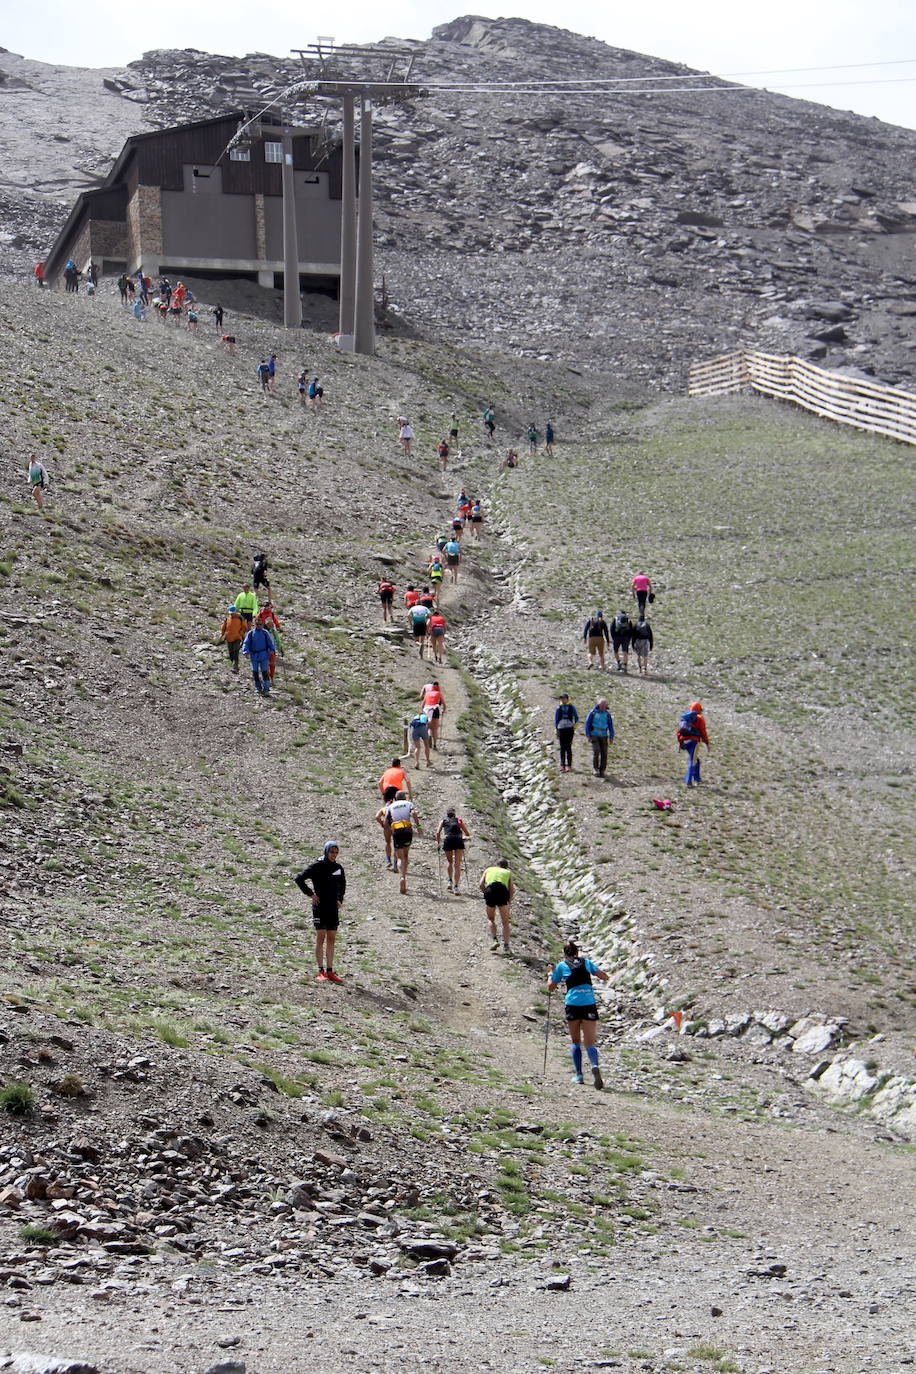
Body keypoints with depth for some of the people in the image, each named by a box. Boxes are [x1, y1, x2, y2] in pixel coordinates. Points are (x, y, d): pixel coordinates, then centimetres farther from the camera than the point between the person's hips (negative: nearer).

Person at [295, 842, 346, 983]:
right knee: (321, 938, -4)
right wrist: (311, 894, -11)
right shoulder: (317, 866, -9)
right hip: (320, 906, -5)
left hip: (333, 908, 5)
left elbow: (342, 885, 26)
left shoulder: (338, 868, 8)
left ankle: (330, 972, 10)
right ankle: (321, 971, -1)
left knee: (331, 939, 6)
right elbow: (299, 878, -12)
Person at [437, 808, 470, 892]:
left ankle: (450, 881, 10)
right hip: (459, 840, 0)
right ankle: (456, 886, -7)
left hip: (448, 840, 0)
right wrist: (465, 837, 42)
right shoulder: (459, 820, 25)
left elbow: (438, 833, 9)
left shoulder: (443, 820, 23)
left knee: (449, 861, 23)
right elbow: (468, 834, 22)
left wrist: (438, 842, 23)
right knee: (457, 865, 1)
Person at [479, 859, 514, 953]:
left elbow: (481, 884, 12)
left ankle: (495, 940, 4)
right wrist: (508, 901, 22)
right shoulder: (508, 872, 27)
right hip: (503, 892, 0)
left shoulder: (488, 870, 28)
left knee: (491, 919, 22)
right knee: (505, 923, 11)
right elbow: (512, 890, 12)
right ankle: (506, 946, 2)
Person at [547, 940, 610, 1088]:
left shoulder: (562, 966, 9)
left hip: (572, 1005, -1)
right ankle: (595, 1065, -28)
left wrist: (551, 974, 34)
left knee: (576, 1042, 16)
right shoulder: (586, 962, 14)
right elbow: (604, 977, 12)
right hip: (589, 1005, 1)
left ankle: (579, 1075, 11)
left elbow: (550, 988, 16)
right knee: (589, 1042, 0)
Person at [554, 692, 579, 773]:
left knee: (568, 747, -3)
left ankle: (569, 766, 1)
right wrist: (556, 730, 5)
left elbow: (577, 718, 13)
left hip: (569, 729, -1)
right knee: (562, 747, -3)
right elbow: (556, 720, 11)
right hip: (561, 729, 1)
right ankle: (562, 765, -4)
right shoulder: (558, 708, 7)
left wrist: (574, 725, -1)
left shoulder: (571, 708, 4)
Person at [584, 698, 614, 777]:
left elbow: (611, 726, 8)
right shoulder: (593, 713, -2)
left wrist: (611, 737, 1)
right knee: (596, 751, -18)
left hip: (603, 736, 2)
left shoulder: (607, 714, 4)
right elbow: (587, 724, 0)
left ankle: (602, 770, 7)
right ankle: (595, 769, -5)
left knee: (604, 754, -3)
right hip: (594, 735, -2)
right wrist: (588, 736, -6)